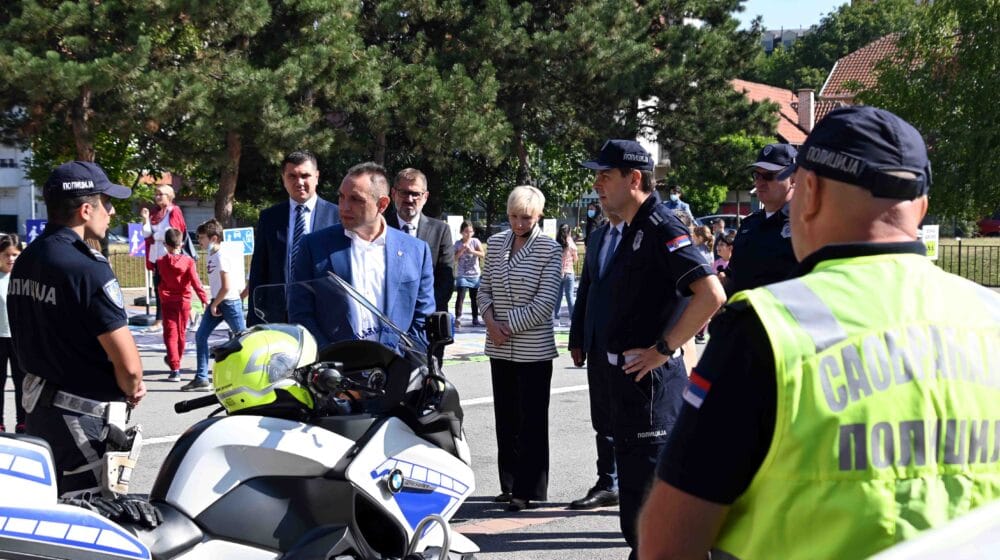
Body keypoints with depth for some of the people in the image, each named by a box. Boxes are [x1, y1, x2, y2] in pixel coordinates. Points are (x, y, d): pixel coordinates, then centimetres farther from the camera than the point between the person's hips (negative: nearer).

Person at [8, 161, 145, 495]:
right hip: (84, 417, -9)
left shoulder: (25, 261, 6)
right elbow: (127, 364, -23)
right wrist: (133, 390, 0)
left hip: (36, 406, 9)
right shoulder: (88, 270, -20)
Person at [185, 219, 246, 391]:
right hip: (217, 302, 9)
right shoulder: (212, 254, 10)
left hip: (229, 302, -9)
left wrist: (215, 305, -12)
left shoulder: (222, 256, -18)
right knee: (200, 336, 1)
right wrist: (213, 304, 13)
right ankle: (201, 378, 3)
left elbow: (226, 286, -21)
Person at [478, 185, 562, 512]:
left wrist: (509, 326, -12)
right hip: (500, 348, 5)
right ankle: (510, 484, 21)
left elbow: (545, 302, -12)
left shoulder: (549, 249, -7)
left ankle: (528, 490, 6)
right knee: (505, 418, 11)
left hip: (534, 348, -5)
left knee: (532, 421, 0)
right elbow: (485, 288, 12)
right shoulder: (495, 244, 7)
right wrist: (490, 321, -6)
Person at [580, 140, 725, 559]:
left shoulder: (661, 227, -16)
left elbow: (712, 294, -26)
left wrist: (662, 349, -21)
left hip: (651, 375, -10)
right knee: (632, 475, 18)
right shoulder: (633, 230, 14)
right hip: (627, 371, 10)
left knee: (646, 481, -6)